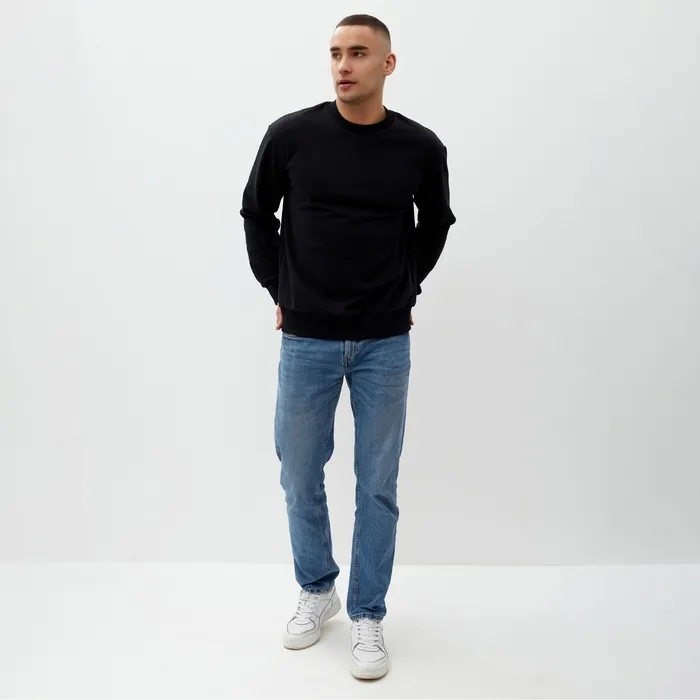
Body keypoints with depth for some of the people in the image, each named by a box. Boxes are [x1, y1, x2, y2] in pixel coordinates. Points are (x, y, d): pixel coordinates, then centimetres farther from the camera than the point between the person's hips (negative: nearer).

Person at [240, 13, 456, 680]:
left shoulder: (420, 146, -3)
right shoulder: (291, 134, -6)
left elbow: (434, 224, 15)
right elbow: (257, 214, 9)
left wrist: (405, 291, 11)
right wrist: (279, 292, 7)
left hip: (385, 344, 0)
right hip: (306, 340, 0)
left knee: (377, 485, 8)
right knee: (300, 476, 11)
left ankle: (367, 614, 26)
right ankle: (316, 590, 36)